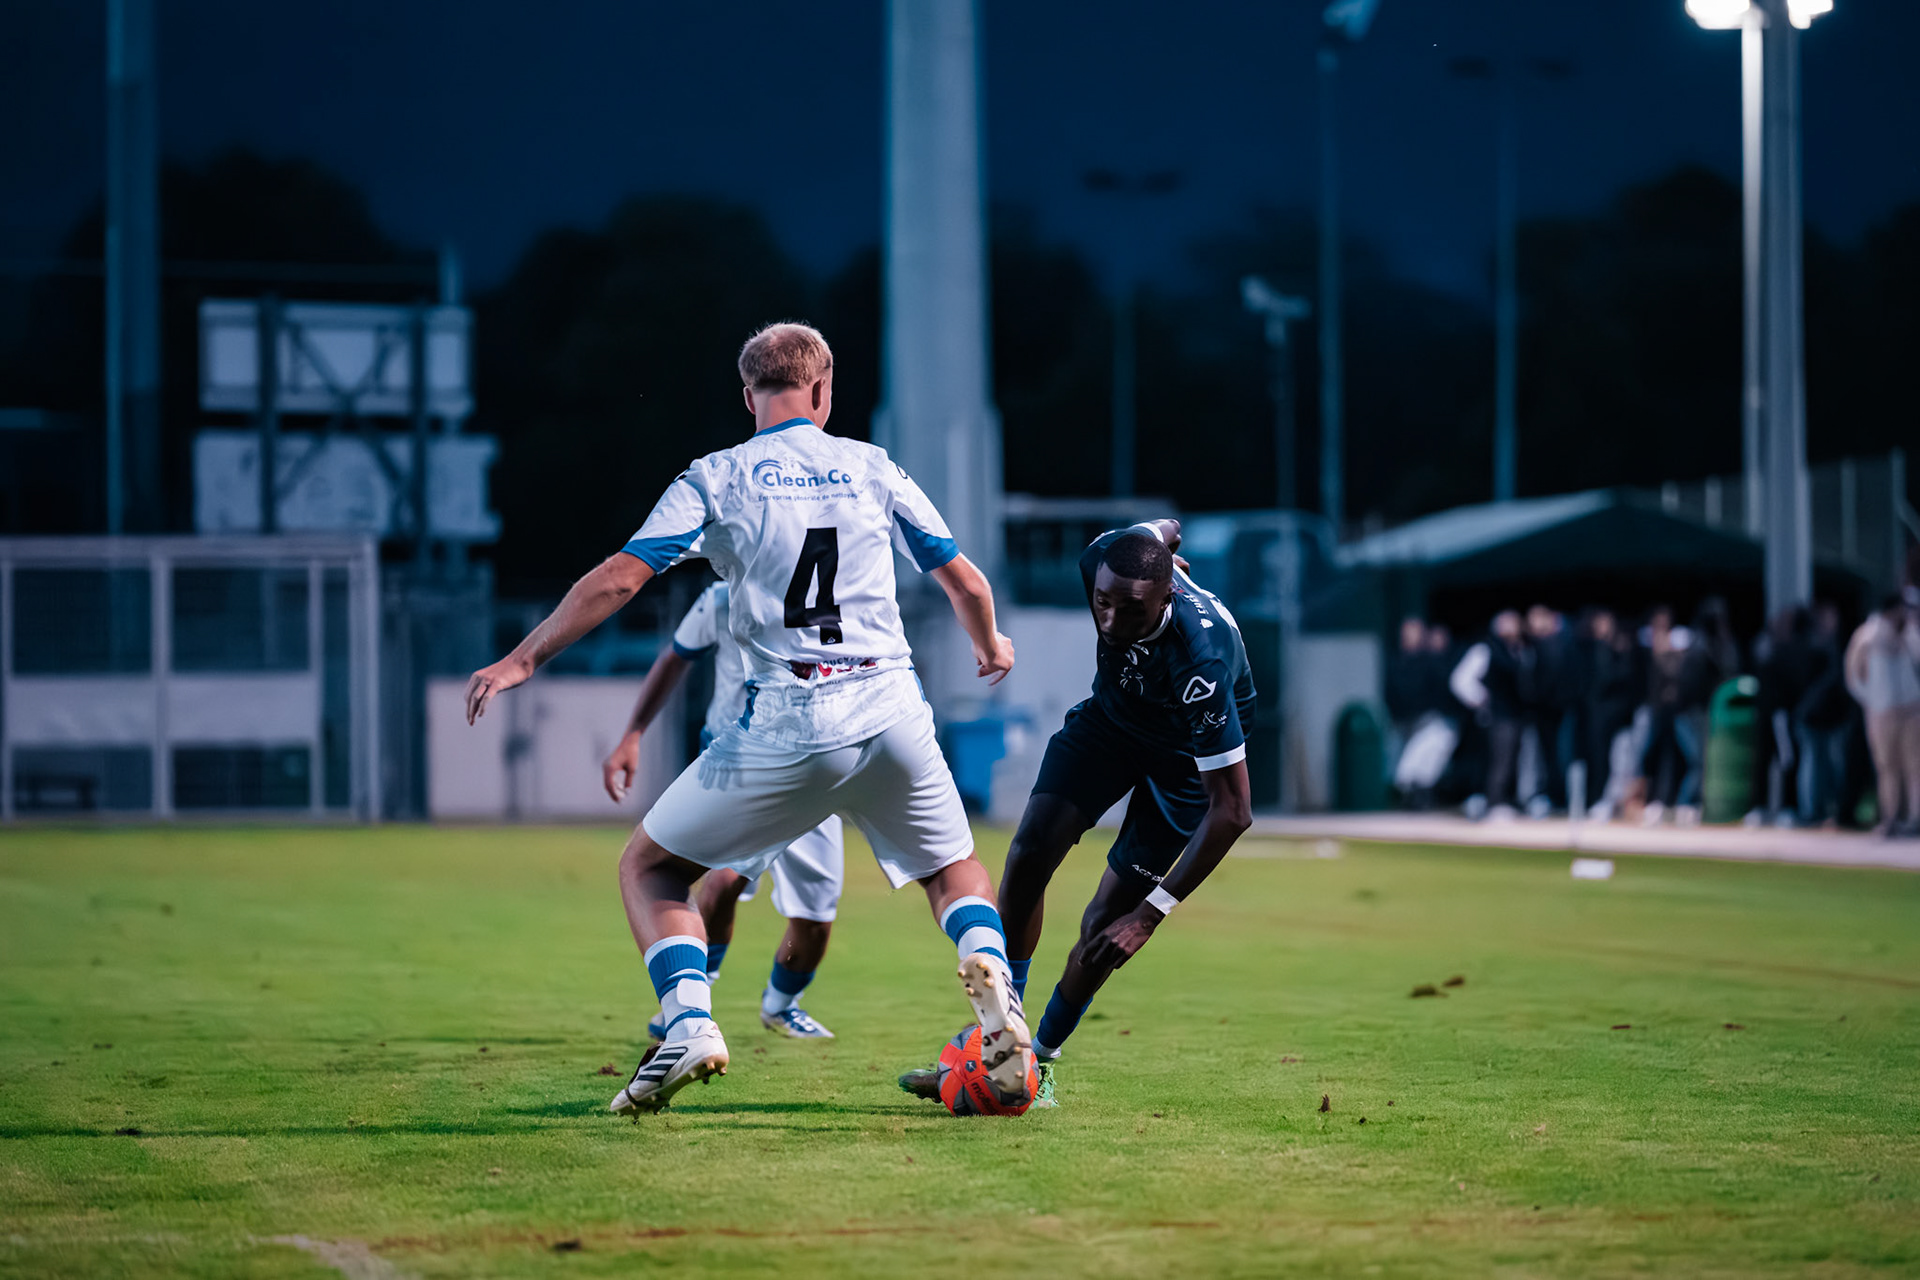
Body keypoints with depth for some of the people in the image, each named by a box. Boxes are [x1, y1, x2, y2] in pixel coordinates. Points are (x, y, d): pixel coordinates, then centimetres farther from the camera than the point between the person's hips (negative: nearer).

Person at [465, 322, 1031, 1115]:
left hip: (786, 723, -2)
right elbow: (965, 583, 17)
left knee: (649, 867, 13)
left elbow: (620, 579, -3)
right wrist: (990, 648, 38)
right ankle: (988, 971, -9)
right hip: (890, 710, 2)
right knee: (954, 869, 23)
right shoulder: (871, 468, 13)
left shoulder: (718, 477, 6)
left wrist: (524, 658, 3)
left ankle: (688, 1020, -9)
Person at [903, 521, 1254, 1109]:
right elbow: (1163, 529, -2)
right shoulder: (1104, 558, -29)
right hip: (1114, 708, 5)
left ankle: (1039, 1060, 12)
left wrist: (1150, 914, -41)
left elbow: (1232, 811, -39)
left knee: (1107, 924, -9)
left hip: (1190, 746, -5)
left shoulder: (1200, 660, -43)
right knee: (1030, 855, -8)